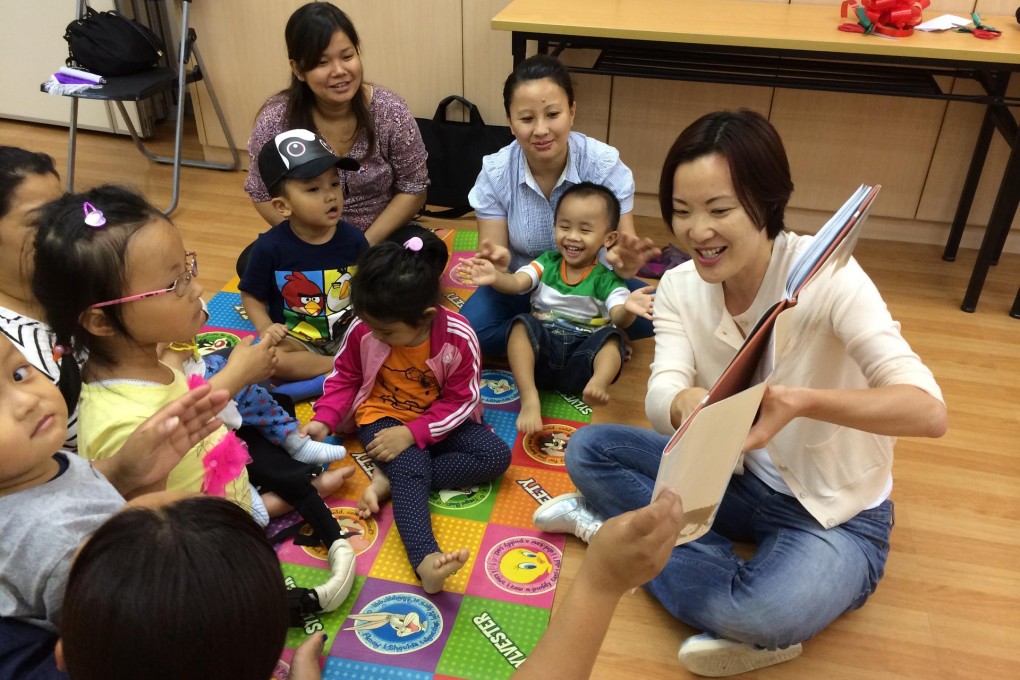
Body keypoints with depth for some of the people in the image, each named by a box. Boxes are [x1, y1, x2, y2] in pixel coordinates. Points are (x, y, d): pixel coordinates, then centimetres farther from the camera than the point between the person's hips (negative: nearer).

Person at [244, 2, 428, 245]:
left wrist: (366, 243, -17)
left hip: (383, 235, 0)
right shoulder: (275, 121, -14)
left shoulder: (390, 112, -13)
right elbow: (263, 195, -3)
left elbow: (413, 189, -6)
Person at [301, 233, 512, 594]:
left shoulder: (458, 336, -24)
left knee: (497, 455, -19)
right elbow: (344, 378, 0)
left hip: (439, 420, 1)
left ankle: (389, 479, -22)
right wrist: (323, 420, -15)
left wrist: (411, 432, -26)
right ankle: (425, 559, -46)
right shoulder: (362, 330, -17)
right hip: (382, 415, -1)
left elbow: (461, 400, -17)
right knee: (412, 469, -30)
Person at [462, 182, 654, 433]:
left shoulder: (607, 278, 2)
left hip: (582, 357, -1)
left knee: (611, 336, -26)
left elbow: (618, 318, -14)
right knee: (522, 324, -25)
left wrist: (627, 310, -39)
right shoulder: (547, 263, 9)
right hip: (542, 348, 1)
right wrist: (496, 277, -31)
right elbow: (516, 282, -7)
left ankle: (598, 383, -52)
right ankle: (529, 398, -36)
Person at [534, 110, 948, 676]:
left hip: (835, 514, -5)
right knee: (589, 449, -12)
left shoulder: (824, 275, -24)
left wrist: (801, 401, -50)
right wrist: (687, 405, -47)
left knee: (766, 615, -36)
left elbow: (928, 412, -32)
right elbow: (660, 397, -22)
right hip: (739, 478, 6)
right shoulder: (679, 287, -9)